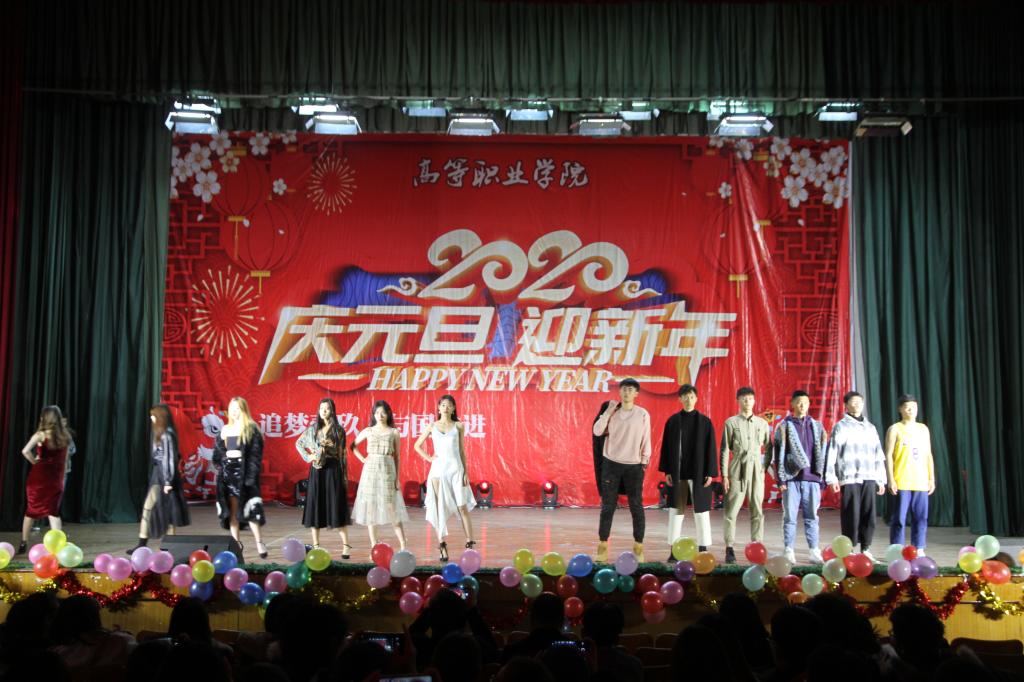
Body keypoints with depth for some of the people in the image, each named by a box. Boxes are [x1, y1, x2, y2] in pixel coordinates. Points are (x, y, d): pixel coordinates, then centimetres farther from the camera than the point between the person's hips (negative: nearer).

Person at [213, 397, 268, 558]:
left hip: (243, 470, -5)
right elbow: (217, 452, 18)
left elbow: (255, 454, -7)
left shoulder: (251, 429, -2)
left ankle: (259, 543, -7)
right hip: (227, 471, 5)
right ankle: (235, 542, 10)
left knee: (248, 507, -10)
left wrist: (251, 476, -14)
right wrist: (219, 468, 5)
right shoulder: (225, 430, 14)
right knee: (232, 507, 5)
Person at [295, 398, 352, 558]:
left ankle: (345, 545, -2)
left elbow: (342, 454, 2)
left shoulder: (338, 430, 3)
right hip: (317, 471, 2)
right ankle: (316, 546, 7)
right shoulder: (313, 428, 9)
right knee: (315, 506, 1)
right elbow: (298, 443, 21)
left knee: (337, 506, -4)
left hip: (333, 470, -2)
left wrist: (344, 475, -2)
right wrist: (307, 457, 5)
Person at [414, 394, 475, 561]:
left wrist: (466, 472, 3)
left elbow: (462, 450, 8)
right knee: (440, 508, 1)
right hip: (438, 469, 1)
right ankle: (442, 546, 4)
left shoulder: (459, 426, 7)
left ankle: (470, 544, -5)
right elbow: (417, 445, 15)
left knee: (463, 507, -5)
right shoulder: (432, 426, 8)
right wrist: (429, 458, 1)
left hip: (456, 468, -1)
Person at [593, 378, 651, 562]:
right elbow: (597, 431, -6)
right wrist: (609, 411, -9)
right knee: (607, 507, 2)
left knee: (636, 507, 1)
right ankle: (602, 548, 6)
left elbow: (646, 440, 2)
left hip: (634, 466, -1)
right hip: (611, 464, 1)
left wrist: (645, 462, -1)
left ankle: (638, 548, 9)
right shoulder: (612, 412, 4)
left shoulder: (643, 414, 0)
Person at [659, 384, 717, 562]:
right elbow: (666, 446, 5)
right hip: (678, 473, 1)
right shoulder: (672, 421, 3)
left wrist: (710, 473, -7)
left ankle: (703, 549, 8)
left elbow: (710, 448, -1)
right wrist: (667, 471, 0)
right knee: (676, 510, 3)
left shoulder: (705, 422, 0)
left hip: (698, 473, -1)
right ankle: (674, 550, 9)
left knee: (701, 510, 1)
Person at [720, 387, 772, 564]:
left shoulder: (762, 423, 11)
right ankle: (729, 548, 0)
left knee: (757, 511, 2)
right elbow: (725, 450, 1)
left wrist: (767, 468, 3)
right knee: (732, 510, -4)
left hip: (756, 470, 2)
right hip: (737, 470, -2)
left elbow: (768, 449, 15)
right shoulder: (731, 422, 4)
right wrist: (724, 475, -4)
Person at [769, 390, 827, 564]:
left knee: (812, 517, 5)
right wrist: (781, 478, -5)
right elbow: (778, 453, 1)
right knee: (790, 516, 0)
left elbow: (822, 452, 12)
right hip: (792, 478, -2)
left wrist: (822, 477, 6)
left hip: (812, 478, 2)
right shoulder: (784, 426, 4)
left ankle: (814, 551, 9)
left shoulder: (817, 426, 12)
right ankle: (789, 551, 5)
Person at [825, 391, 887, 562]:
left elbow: (879, 455, 19)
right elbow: (831, 453, -3)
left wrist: (881, 480, 15)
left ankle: (866, 549, 12)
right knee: (851, 515, -4)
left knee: (869, 515, 2)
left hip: (869, 478, 4)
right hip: (849, 478, -4)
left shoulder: (870, 427, 17)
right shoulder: (841, 427, 3)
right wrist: (831, 478, -10)